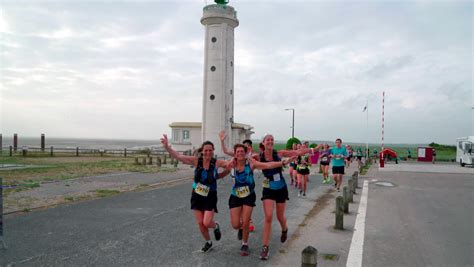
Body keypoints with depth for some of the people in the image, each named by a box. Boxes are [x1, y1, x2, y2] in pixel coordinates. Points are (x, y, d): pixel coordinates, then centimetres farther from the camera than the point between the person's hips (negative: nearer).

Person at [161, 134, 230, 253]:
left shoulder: (216, 163, -13)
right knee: (200, 223, 7)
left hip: (210, 196, -2)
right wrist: (167, 147, -29)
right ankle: (208, 243, 34)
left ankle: (216, 226, 28)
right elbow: (178, 156, -16)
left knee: (207, 223, -10)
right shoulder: (196, 160, -11)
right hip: (197, 196, 2)